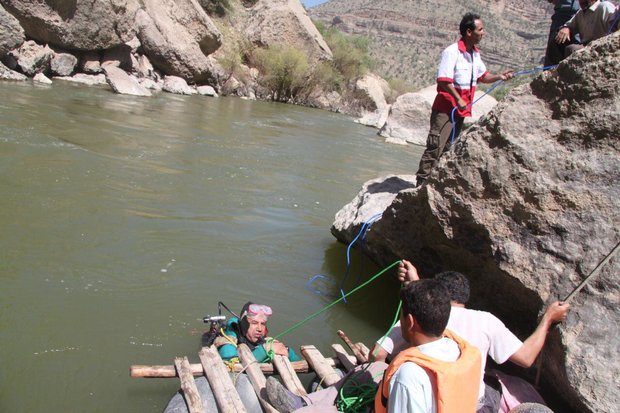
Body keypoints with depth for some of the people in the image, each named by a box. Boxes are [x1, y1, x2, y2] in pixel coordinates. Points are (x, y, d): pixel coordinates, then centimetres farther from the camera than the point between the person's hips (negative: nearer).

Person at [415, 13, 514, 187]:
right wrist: (459, 100, -20)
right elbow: (443, 80, -22)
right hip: (446, 107, -8)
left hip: (462, 109, 8)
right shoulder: (452, 52, -15)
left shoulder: (475, 54, 11)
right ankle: (421, 182, -6)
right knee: (436, 146, -11)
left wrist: (499, 77, 4)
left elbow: (482, 76, 22)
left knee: (447, 148, 11)